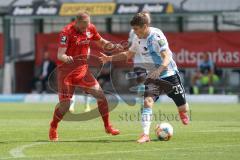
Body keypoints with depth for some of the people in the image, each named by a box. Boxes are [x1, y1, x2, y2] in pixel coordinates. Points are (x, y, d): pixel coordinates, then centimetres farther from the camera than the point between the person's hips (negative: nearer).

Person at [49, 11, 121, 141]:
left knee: (100, 94, -6)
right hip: (66, 71, -5)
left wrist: (107, 44, -4)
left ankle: (107, 126, 8)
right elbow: (60, 54, -25)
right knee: (65, 104, -7)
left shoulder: (90, 28, -2)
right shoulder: (66, 32, -19)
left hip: (82, 69, 5)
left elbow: (100, 42, 17)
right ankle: (53, 128, 18)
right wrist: (65, 58, -47)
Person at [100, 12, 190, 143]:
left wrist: (159, 70, -48)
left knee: (183, 108, 4)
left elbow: (167, 57, -30)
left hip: (169, 74, -5)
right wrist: (110, 58, 8)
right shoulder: (138, 40, 1)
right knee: (147, 101, -21)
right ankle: (145, 134, -24)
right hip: (152, 77, 5)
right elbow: (128, 54, 18)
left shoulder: (156, 37, -21)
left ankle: (182, 112, 42)